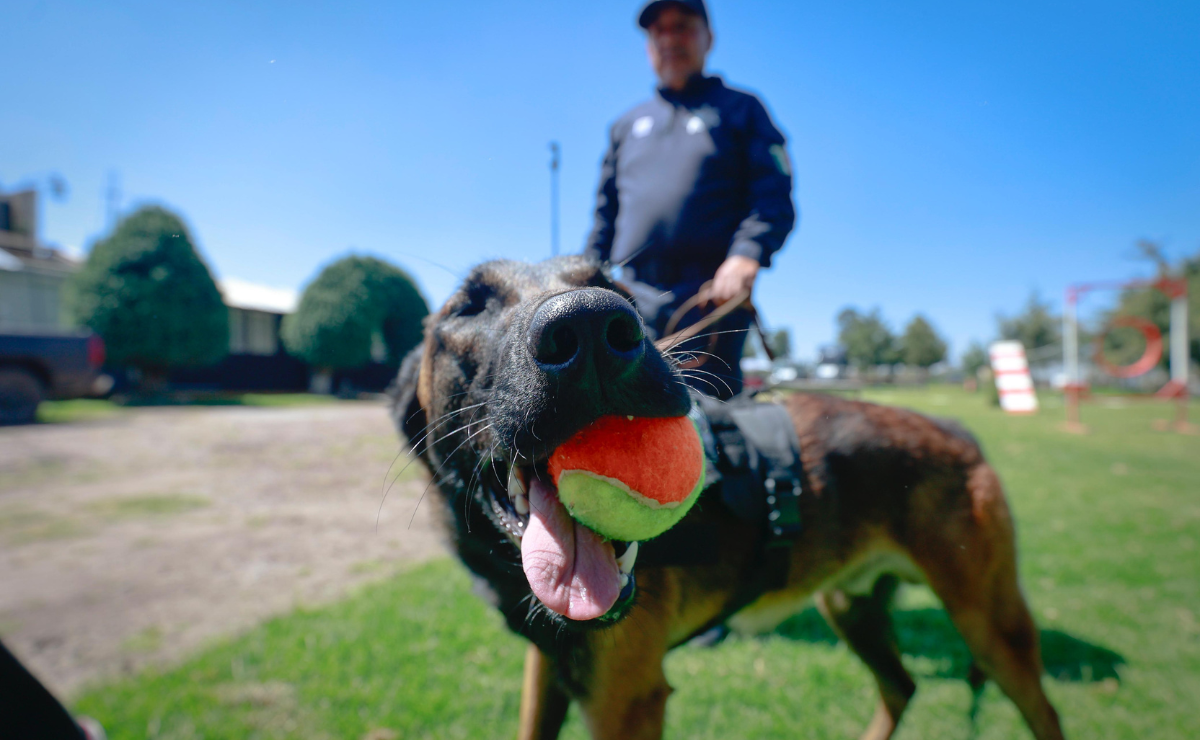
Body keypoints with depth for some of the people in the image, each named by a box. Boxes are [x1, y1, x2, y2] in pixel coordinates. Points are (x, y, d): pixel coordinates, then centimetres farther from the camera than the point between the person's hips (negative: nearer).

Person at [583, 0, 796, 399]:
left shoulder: (740, 109, 13)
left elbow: (775, 195, 0)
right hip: (632, 296, 4)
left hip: (714, 294, -3)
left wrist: (748, 254, -18)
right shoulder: (626, 125, 25)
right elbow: (605, 214, 24)